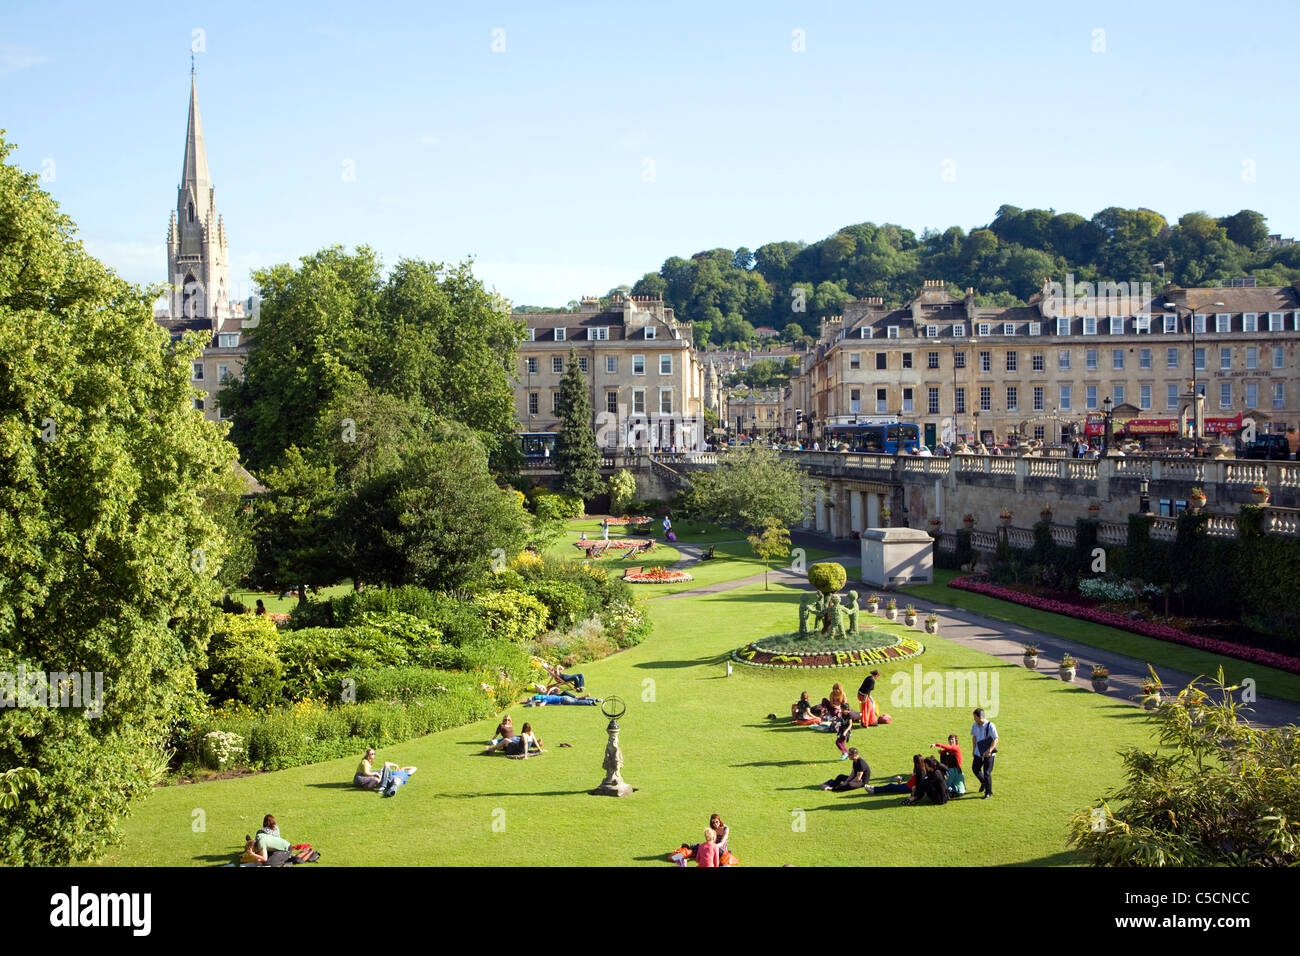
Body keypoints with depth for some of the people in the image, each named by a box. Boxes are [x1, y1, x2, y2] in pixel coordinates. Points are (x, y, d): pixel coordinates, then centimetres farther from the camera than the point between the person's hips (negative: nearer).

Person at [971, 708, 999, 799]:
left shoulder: (990, 726, -19)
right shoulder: (975, 725, 1)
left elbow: (996, 740, -20)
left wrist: (989, 751, -28)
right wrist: (973, 750, 15)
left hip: (988, 754, -6)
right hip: (978, 752, 6)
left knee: (987, 773, -4)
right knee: (975, 769, 14)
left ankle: (988, 792, 13)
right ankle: (983, 783, 42)